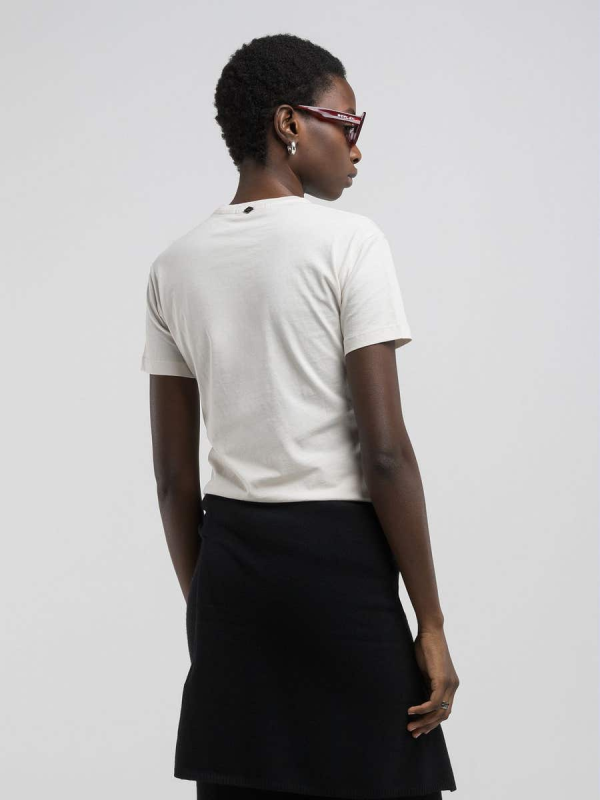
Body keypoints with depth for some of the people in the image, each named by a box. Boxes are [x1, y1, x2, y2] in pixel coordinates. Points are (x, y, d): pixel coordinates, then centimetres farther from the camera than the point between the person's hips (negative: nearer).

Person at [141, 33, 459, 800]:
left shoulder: (175, 266, 8)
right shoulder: (347, 241, -8)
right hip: (337, 557, -6)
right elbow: (385, 452, -13)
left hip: (229, 562, 6)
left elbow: (173, 474, 9)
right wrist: (431, 623, -7)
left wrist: (203, 603, 18)